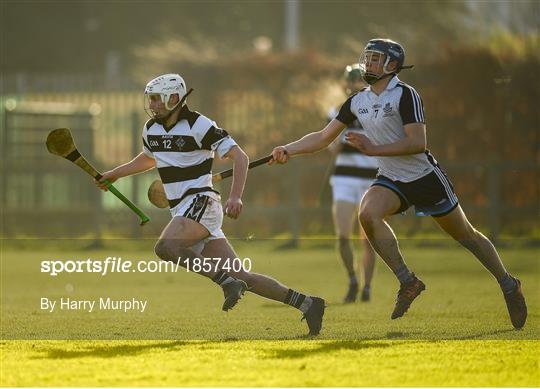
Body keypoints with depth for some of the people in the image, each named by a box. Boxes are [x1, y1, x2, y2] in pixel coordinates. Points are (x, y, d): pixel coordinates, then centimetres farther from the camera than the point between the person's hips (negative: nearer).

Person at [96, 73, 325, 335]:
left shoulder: (197, 125, -10)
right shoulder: (151, 129, 13)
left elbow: (239, 157, -12)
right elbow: (148, 159, 37)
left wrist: (235, 197, -22)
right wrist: (114, 174, 35)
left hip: (200, 203, -7)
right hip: (181, 210, 7)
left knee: (165, 247, -31)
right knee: (239, 276, 0)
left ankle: (228, 283, -24)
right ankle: (305, 303, 4)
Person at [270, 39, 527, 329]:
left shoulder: (405, 95, -18)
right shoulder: (357, 102, 2)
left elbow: (418, 143, -25)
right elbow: (324, 137, 6)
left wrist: (375, 149, -28)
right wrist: (289, 150, -6)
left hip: (425, 177, -5)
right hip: (391, 180, 5)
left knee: (465, 235, 6)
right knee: (368, 213, -27)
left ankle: (508, 285, 28)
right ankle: (408, 282, -16)